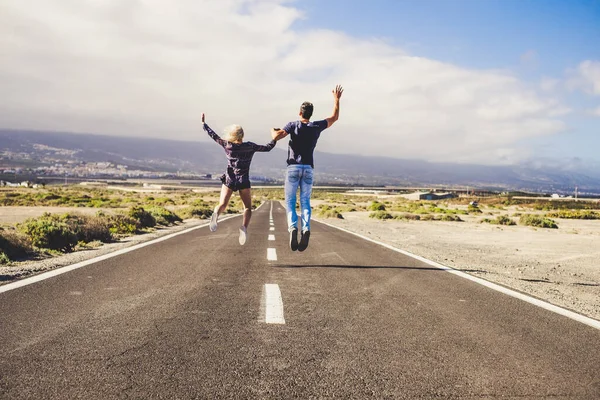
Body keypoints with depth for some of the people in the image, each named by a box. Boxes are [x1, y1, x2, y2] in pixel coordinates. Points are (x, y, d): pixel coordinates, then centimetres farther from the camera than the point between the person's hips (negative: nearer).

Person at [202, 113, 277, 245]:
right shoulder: (250, 146, -6)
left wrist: (204, 123, 17)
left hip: (229, 180, 0)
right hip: (244, 182, 0)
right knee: (248, 208, 10)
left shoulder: (227, 145, -5)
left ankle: (215, 215, -38)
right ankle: (244, 227, -19)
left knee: (222, 205, -1)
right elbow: (267, 148, 2)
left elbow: (214, 136, 5)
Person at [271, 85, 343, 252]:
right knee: (305, 202, 5)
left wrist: (273, 131, 7)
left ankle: (293, 227, -23)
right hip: (308, 169, 2)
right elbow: (334, 117, 21)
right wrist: (336, 99, 31)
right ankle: (306, 229, -19)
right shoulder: (316, 126, 5)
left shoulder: (293, 125, -4)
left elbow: (277, 136, -17)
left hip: (293, 167, -2)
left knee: (290, 201, 2)